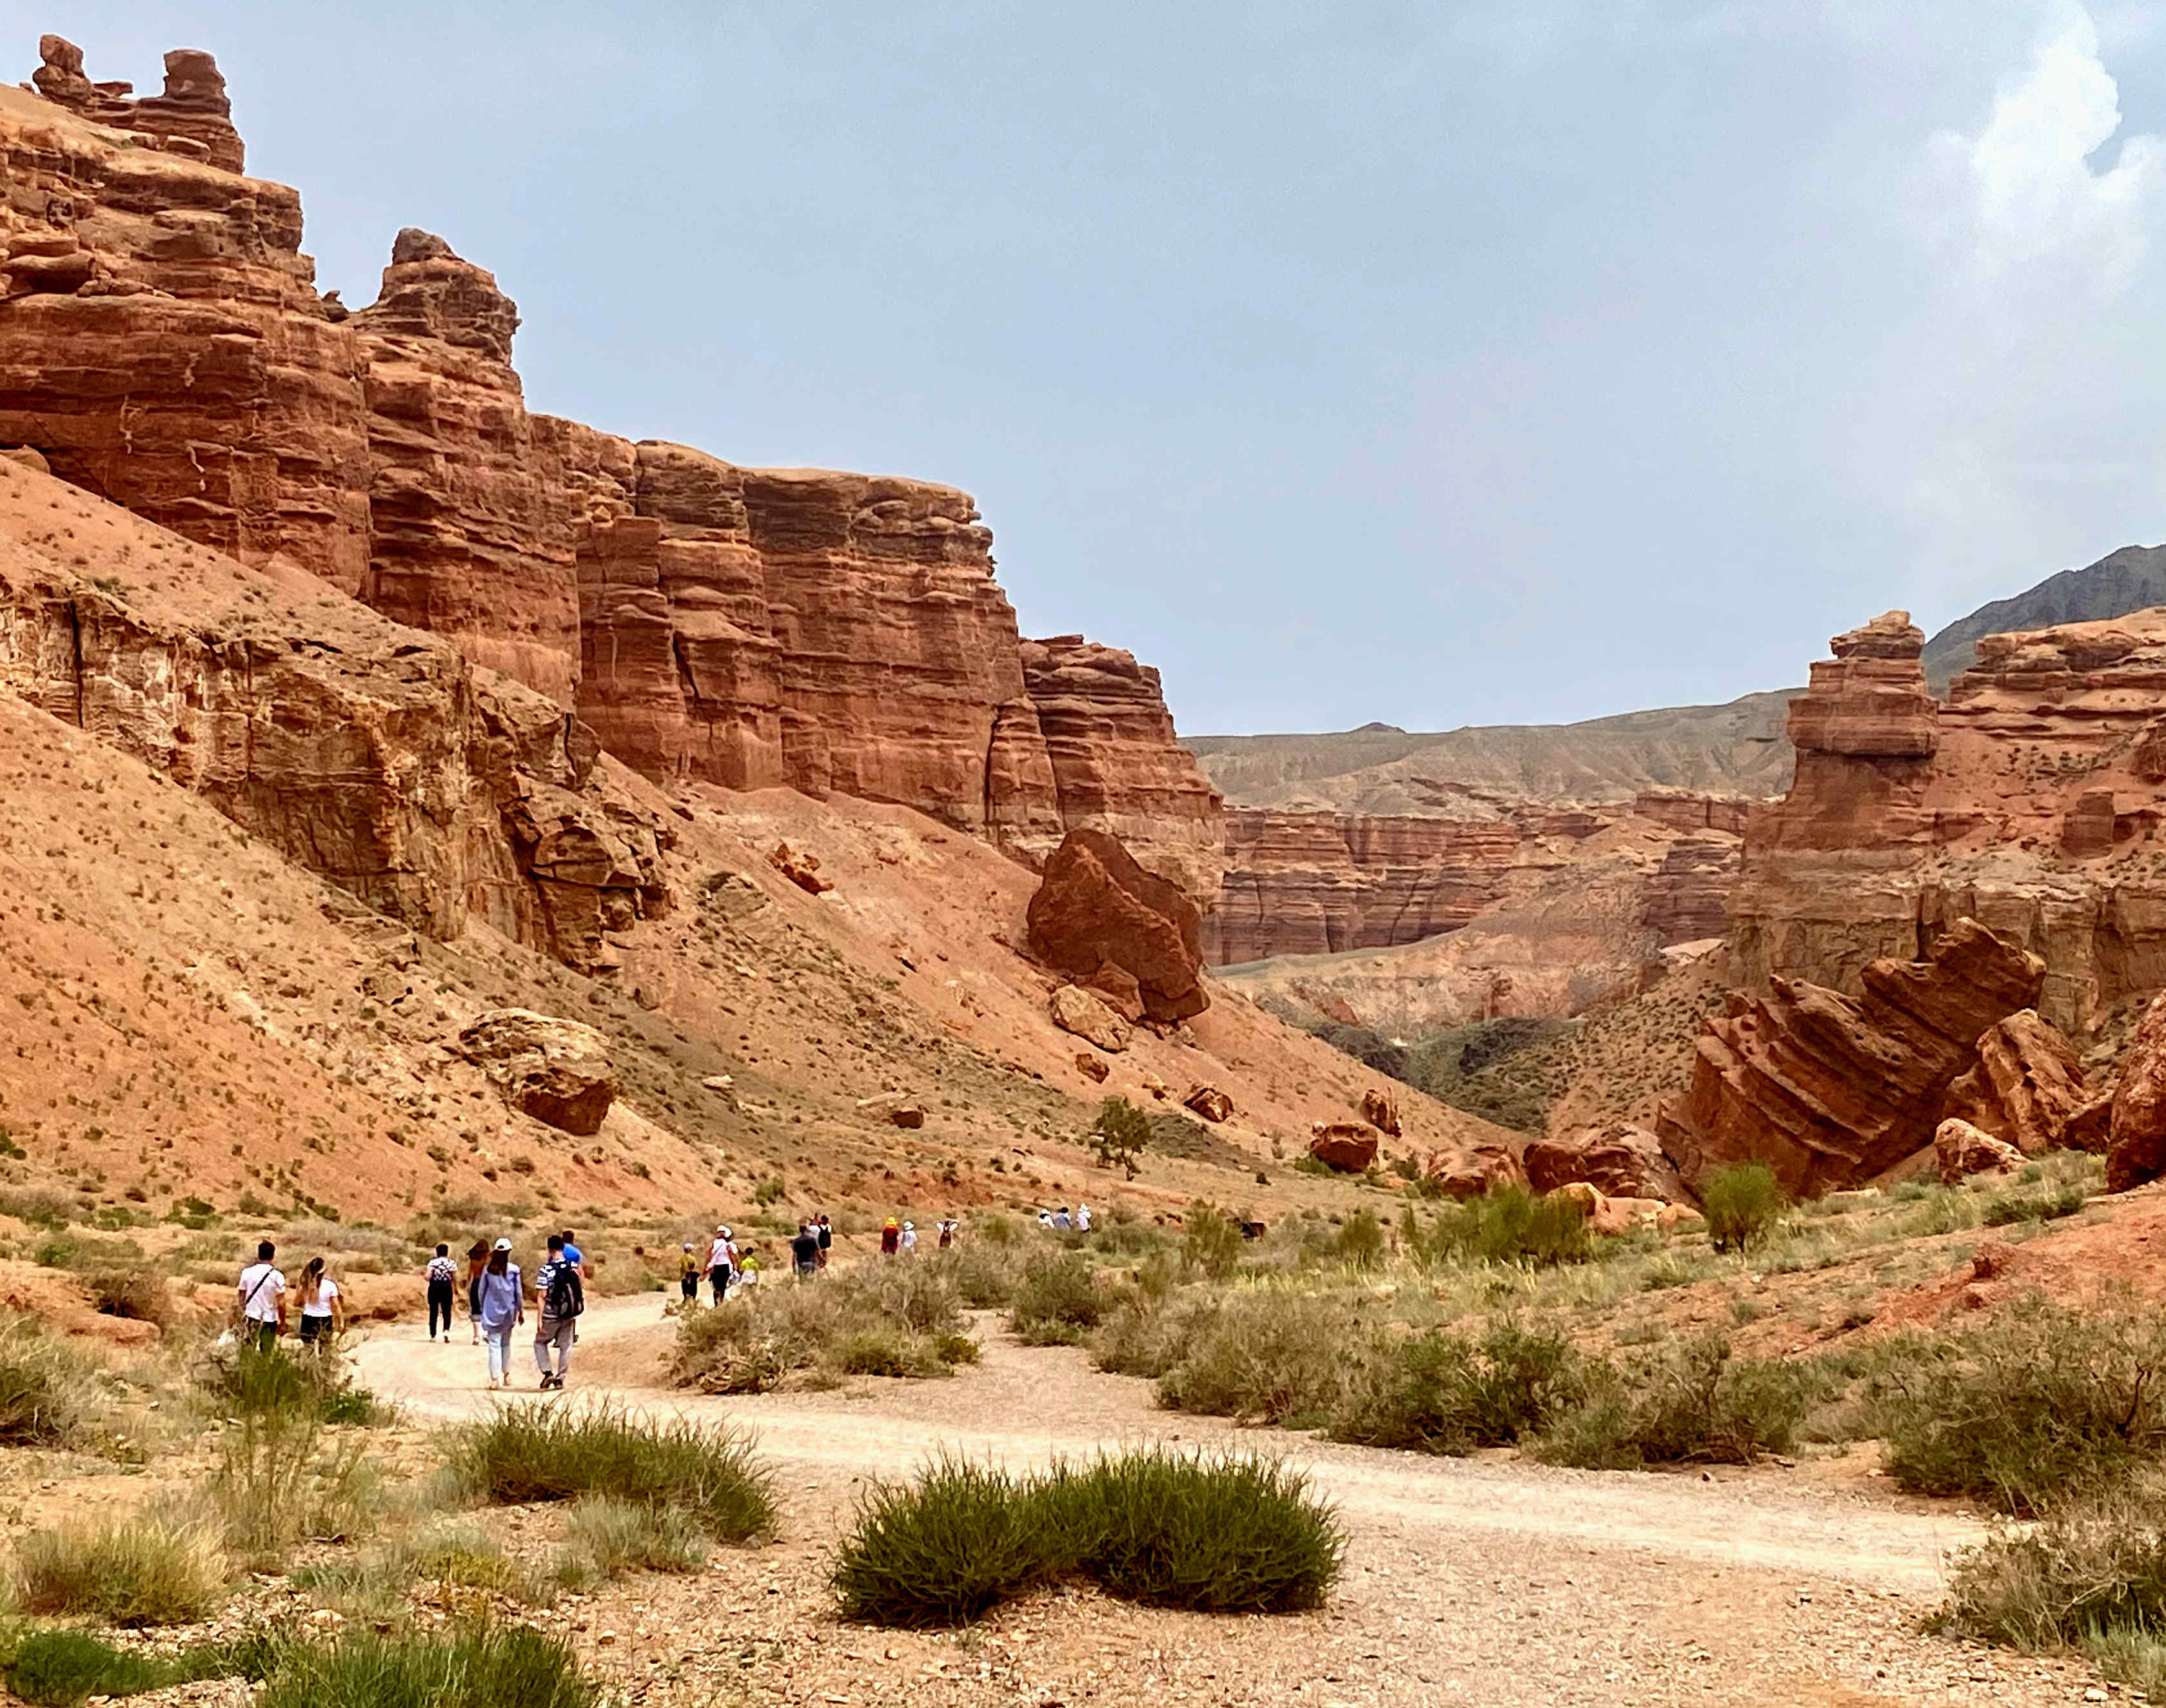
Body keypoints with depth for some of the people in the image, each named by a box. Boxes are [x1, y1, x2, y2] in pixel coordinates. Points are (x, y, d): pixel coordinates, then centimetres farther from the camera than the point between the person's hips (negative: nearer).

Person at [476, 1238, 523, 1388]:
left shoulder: (487, 1269, -3)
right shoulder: (514, 1270, -6)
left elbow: (481, 1290, 4)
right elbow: (518, 1293, 0)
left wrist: (482, 1308, 17)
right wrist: (521, 1311, 10)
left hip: (492, 1311, -1)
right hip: (508, 1311, 1)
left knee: (494, 1345, -2)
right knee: (506, 1344, 18)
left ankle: (495, 1379, -8)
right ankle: (507, 1375, 22)